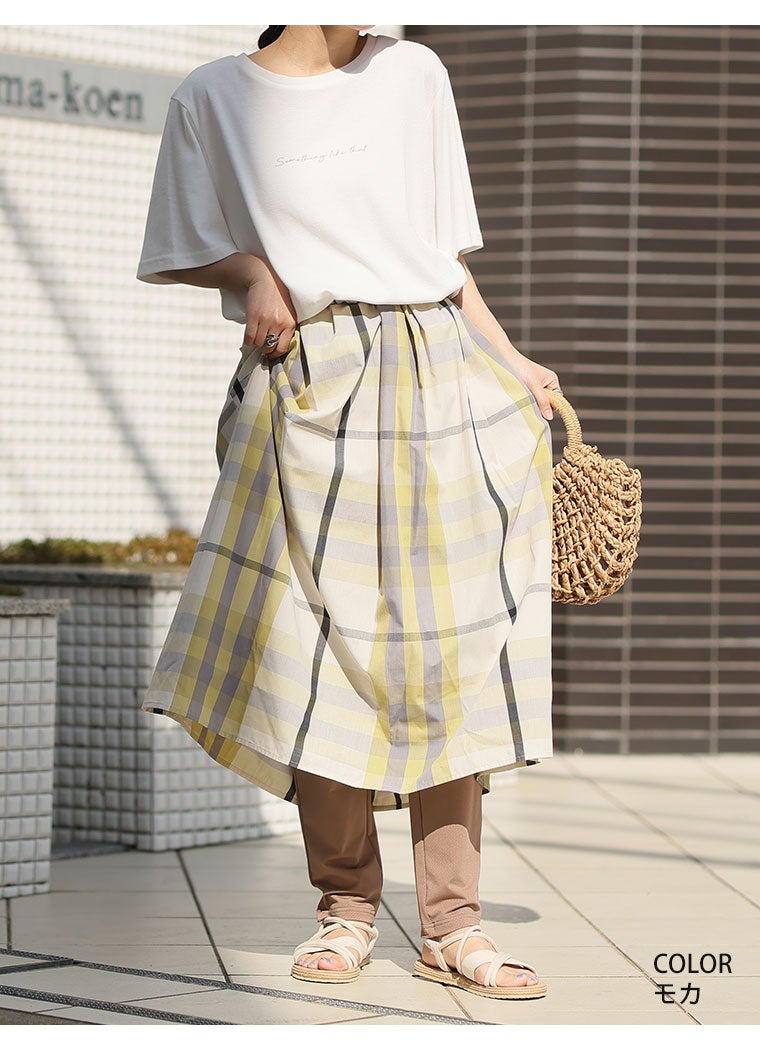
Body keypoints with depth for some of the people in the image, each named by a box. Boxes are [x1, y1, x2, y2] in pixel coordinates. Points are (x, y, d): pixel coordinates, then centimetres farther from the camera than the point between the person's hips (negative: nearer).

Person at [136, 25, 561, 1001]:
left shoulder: (414, 72, 12)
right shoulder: (213, 97, 5)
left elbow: (443, 249, 15)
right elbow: (182, 252, 11)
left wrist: (509, 360, 8)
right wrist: (252, 271, -8)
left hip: (442, 376, 2)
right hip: (310, 393, -2)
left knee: (449, 653, -1)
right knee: (322, 648, -4)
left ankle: (452, 926, 4)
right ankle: (347, 904, 13)